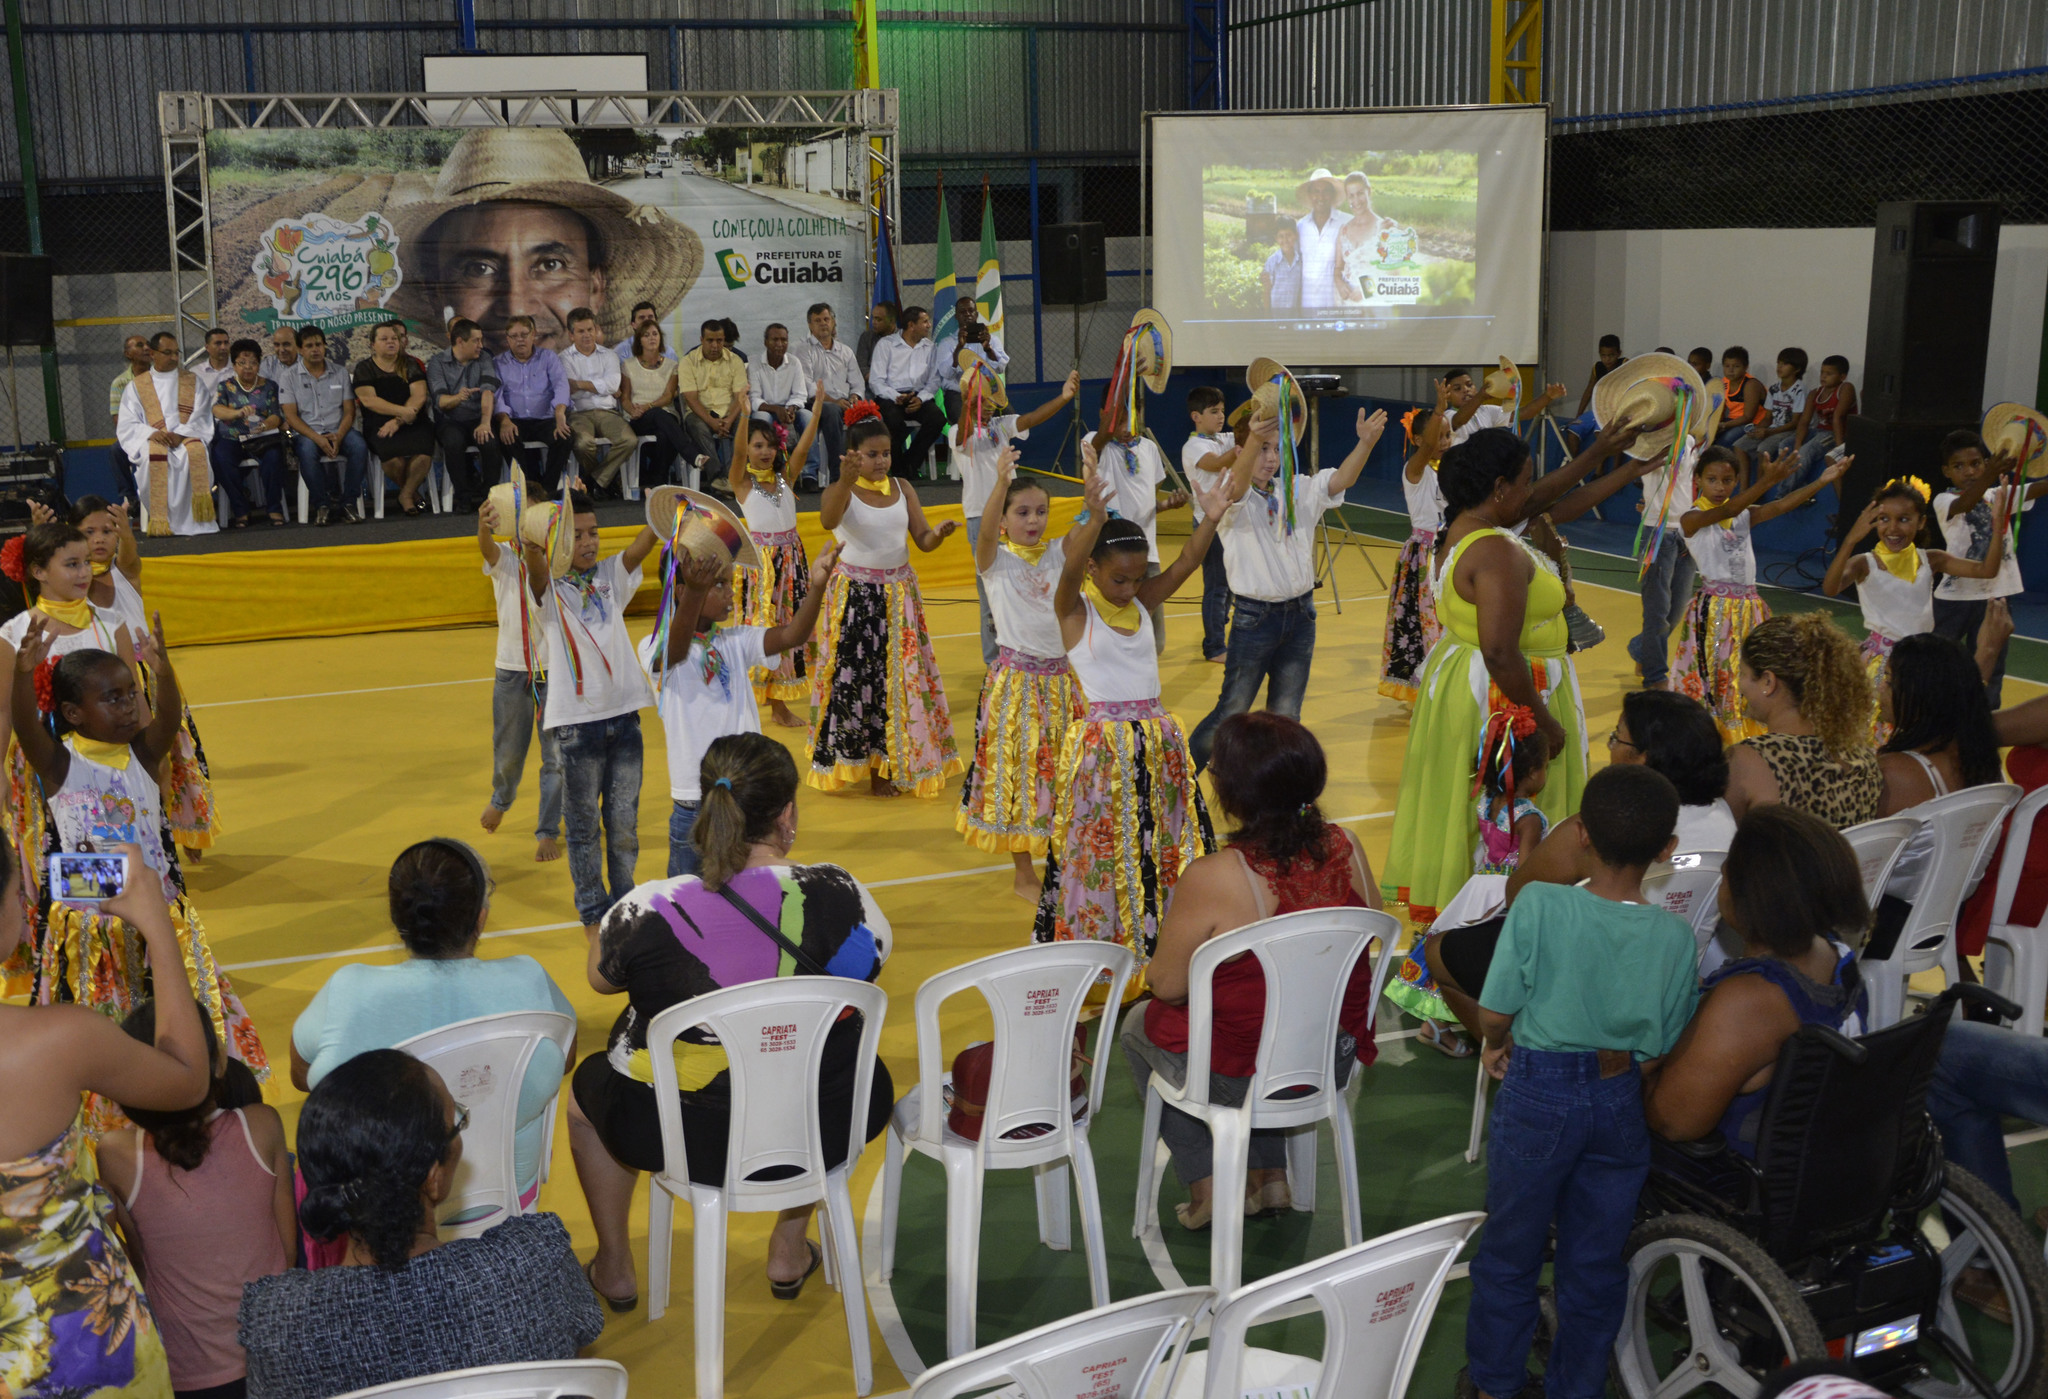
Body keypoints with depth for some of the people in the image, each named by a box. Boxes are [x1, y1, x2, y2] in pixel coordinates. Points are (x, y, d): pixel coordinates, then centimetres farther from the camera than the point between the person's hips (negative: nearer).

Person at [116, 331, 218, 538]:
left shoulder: (193, 381, 18)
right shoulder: (136, 387, 16)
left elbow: (202, 418, 7)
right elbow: (127, 426, 7)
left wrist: (181, 433, -13)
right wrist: (152, 433, -14)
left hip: (187, 437, 0)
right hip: (153, 440, 0)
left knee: (196, 451, -38)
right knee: (155, 455, -38)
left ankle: (200, 517, -34)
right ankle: (159, 520, -36)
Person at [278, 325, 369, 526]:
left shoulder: (340, 372, 13)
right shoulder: (290, 377, 6)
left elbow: (349, 410, 7)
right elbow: (291, 416, -2)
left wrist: (339, 436, -13)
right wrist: (317, 438, -18)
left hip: (338, 432, 2)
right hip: (307, 433, -2)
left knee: (359, 446, -31)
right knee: (307, 451, -36)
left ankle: (348, 503, -26)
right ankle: (322, 505, -26)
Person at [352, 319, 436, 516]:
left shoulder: (411, 365, 12)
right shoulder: (364, 369, 9)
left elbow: (419, 396, -1)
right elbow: (369, 400, -5)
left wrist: (398, 421, -16)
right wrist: (402, 411, -17)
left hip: (414, 424, 1)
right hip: (379, 425, -1)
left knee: (423, 452, -31)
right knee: (392, 453, -33)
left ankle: (406, 495, -5)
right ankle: (413, 493, -4)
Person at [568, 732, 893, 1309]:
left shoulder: (649, 912, -21)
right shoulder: (837, 896, -19)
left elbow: (600, 977, 0)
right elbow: (870, 963, 2)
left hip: (681, 1140, -1)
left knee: (587, 1085, 32)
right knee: (868, 1074, 38)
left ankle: (615, 1267, 43)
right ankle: (790, 1252, 46)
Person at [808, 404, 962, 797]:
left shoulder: (902, 488, 5)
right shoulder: (841, 491, -9)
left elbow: (922, 540, 3)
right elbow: (827, 520, -32)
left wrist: (939, 534, -20)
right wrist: (846, 480, -48)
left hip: (899, 593, 5)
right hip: (856, 596, -5)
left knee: (901, 677, 8)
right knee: (858, 676, -1)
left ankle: (892, 762, 20)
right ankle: (859, 760, 11)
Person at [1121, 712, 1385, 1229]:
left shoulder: (1211, 879, -28)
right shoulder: (1346, 848, -11)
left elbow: (1168, 985, -18)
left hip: (1241, 1080, -5)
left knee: (1139, 1026, 26)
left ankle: (1205, 1188, 26)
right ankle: (1271, 1176, 34)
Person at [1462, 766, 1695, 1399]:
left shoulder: (1539, 905, -19)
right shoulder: (1676, 937, -10)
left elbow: (1494, 1014, -15)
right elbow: (1662, 1048, -2)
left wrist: (1499, 1047, 6)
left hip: (1537, 1095, -2)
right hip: (1623, 1102, 3)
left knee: (1510, 1252, 16)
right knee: (1596, 1263, 18)